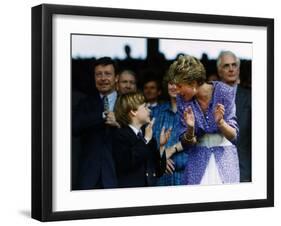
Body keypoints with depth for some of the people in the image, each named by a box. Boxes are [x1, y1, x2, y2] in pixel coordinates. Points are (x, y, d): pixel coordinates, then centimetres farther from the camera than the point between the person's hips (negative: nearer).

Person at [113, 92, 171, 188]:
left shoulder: (148, 137, 14)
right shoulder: (120, 135, -5)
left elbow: (158, 172, 11)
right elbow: (128, 164, -22)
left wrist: (161, 146, 0)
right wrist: (146, 140, -14)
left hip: (151, 190, 6)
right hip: (129, 191, -6)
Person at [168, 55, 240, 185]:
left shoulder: (224, 92, -13)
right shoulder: (183, 100, -5)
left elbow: (233, 136, -13)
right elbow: (186, 143, -3)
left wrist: (220, 122, -32)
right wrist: (190, 129, -24)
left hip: (224, 155, -2)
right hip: (199, 158, 2)